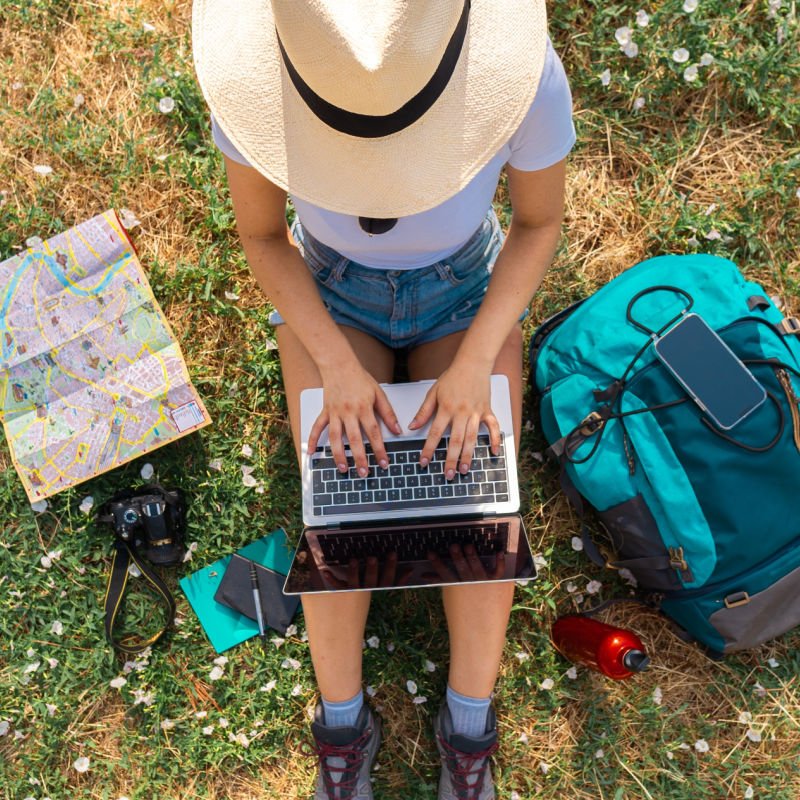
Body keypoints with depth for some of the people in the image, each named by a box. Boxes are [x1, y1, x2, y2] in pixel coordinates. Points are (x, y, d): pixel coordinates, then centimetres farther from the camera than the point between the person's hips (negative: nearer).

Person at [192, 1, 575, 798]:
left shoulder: (526, 73, -33)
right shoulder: (252, 72, -31)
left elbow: (540, 220, -13)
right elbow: (260, 232, -13)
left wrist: (476, 360, -22)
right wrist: (336, 365, -22)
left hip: (464, 289, 0)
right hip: (329, 289, 1)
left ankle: (467, 732, 7)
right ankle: (342, 730, 8)